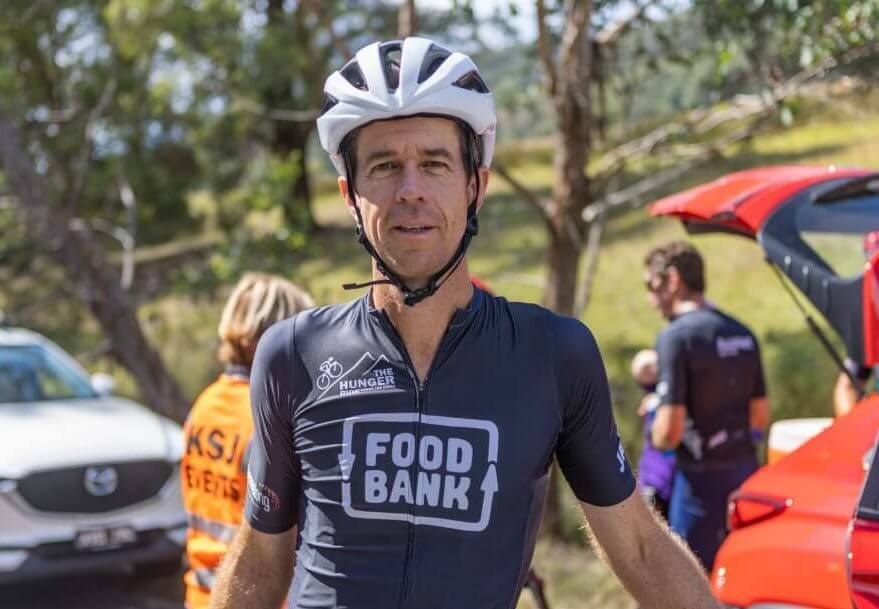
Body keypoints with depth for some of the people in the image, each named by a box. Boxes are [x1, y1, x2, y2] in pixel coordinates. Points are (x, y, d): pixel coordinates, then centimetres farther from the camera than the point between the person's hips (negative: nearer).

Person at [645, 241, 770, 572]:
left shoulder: (677, 337, -15)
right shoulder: (742, 334, 9)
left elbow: (668, 433, -19)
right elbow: (760, 417, 16)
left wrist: (655, 435, 2)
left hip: (702, 479, -7)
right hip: (745, 470, 8)